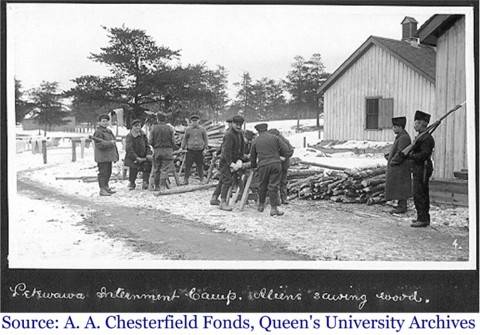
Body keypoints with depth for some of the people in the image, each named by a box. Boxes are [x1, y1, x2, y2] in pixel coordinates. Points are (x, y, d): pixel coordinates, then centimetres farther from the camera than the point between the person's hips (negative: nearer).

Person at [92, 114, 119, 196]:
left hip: (109, 156, 9)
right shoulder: (98, 132, -12)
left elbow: (113, 141, 26)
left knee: (108, 172, 15)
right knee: (103, 172, -7)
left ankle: (106, 187, 26)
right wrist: (110, 143, -16)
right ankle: (102, 190, -4)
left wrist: (116, 154, 18)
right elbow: (100, 144, -22)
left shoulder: (109, 131, 17)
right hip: (102, 157, -9)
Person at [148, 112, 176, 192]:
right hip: (168, 150, -1)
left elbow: (150, 141, -4)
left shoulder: (154, 128, -3)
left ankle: (156, 186, 11)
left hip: (157, 150, 1)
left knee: (155, 169, 12)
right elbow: (173, 141, -3)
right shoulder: (169, 128, -3)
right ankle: (162, 186, 1)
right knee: (165, 169, 3)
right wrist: (171, 148, 14)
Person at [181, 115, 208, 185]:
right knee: (187, 165, -6)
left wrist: (206, 147, 5)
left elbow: (205, 139, 12)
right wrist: (183, 147, 6)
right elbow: (185, 139, 10)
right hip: (190, 150, 0)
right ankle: (186, 179, 1)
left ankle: (201, 179, 20)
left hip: (199, 150, 1)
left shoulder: (202, 129, 4)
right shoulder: (188, 129, 3)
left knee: (200, 166, 5)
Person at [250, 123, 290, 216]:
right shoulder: (274, 138, 6)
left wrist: (254, 166, 39)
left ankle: (261, 205, 29)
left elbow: (252, 157, 21)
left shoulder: (256, 141, 11)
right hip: (276, 164, -1)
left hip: (263, 166, 1)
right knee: (273, 186, -1)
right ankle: (274, 208, -3)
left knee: (262, 186, 17)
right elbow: (285, 150, 1)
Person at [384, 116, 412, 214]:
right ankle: (401, 206, 19)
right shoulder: (400, 137, 15)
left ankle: (402, 207, -2)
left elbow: (400, 153, -23)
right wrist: (388, 156, 9)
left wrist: (393, 161, -14)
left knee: (400, 188, -6)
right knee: (397, 188, 13)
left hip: (401, 168, -10)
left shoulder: (404, 138, -17)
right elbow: (394, 150, 24)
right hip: (397, 169, 10)